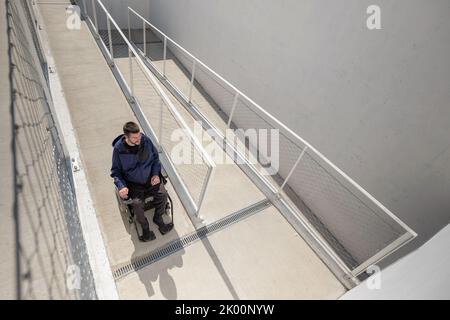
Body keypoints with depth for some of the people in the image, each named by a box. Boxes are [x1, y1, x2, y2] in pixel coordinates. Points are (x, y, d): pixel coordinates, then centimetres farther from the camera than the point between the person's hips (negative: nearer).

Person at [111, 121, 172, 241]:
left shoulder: (146, 140, -9)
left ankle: (158, 218, 9)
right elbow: (115, 171, -3)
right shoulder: (118, 148, -14)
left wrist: (156, 173, -8)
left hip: (150, 178, 2)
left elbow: (155, 157, 6)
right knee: (137, 203, -25)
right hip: (133, 184, -2)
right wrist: (121, 186, -19)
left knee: (163, 194, -20)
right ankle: (145, 226, 6)